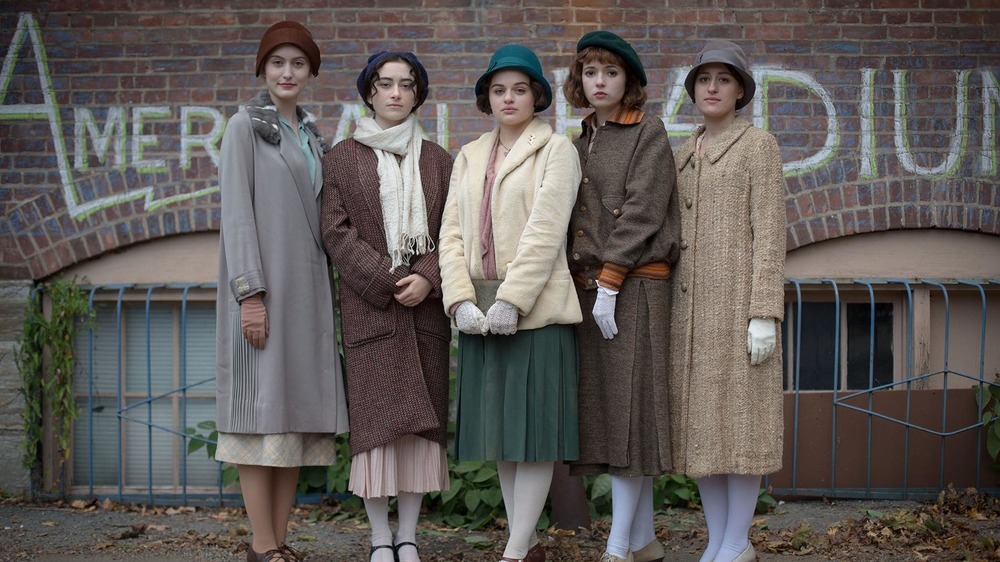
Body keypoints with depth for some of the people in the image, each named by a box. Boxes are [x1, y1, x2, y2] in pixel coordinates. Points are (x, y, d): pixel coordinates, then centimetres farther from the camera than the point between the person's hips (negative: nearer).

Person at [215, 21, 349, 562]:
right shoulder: (246, 126, -1)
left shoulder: (310, 132, 18)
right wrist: (250, 292, -17)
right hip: (263, 284, -7)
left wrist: (324, 286, 10)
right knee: (262, 410, -6)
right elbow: (236, 211, -9)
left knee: (297, 414, 5)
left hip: (307, 284, 7)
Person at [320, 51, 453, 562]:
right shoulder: (342, 158, 7)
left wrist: (427, 279, -10)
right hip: (368, 305, -2)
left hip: (425, 306, 2)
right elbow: (337, 233, -1)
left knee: (422, 421, 1)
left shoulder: (437, 160, 14)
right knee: (376, 419, -5)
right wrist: (389, 282, -10)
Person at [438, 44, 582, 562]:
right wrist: (461, 300, -7)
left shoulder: (556, 150, 1)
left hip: (535, 308, -5)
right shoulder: (468, 157, 17)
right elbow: (452, 233, 8)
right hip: (480, 313, 6)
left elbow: (545, 232, -11)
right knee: (500, 430, 8)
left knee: (534, 427, -4)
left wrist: (511, 300, -18)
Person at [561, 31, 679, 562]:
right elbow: (572, 222, 14)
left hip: (635, 284, -7)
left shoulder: (648, 131, -2)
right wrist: (581, 283, 3)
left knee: (629, 405, -7)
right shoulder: (579, 144, 18)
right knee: (605, 406, 6)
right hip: (587, 283, 7)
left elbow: (641, 212, -11)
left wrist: (609, 282, -16)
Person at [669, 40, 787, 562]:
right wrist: (671, 310, 13)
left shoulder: (758, 144, -4)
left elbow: (769, 234, -10)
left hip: (739, 299, -7)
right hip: (694, 306, 7)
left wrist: (765, 315, -17)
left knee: (739, 418, -4)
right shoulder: (684, 155, 17)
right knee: (701, 422, 6)